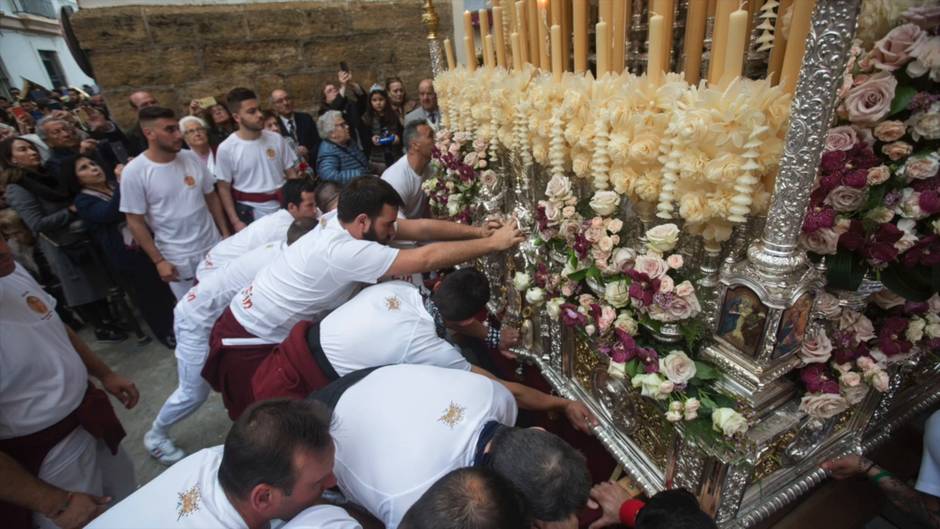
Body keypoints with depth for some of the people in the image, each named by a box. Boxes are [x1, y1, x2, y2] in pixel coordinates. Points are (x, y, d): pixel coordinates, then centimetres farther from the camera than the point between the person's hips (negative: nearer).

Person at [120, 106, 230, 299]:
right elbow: (135, 222, -9)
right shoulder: (134, 172, -13)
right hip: (176, 258, -3)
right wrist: (158, 261, -10)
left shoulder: (192, 158, -2)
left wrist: (225, 233, 6)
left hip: (212, 246, 4)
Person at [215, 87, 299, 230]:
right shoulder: (226, 149, -8)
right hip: (250, 213, -2)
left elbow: (291, 174, 5)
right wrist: (235, 222, -7)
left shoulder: (276, 139, 0)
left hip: (282, 208, 2)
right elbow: (224, 189, -2)